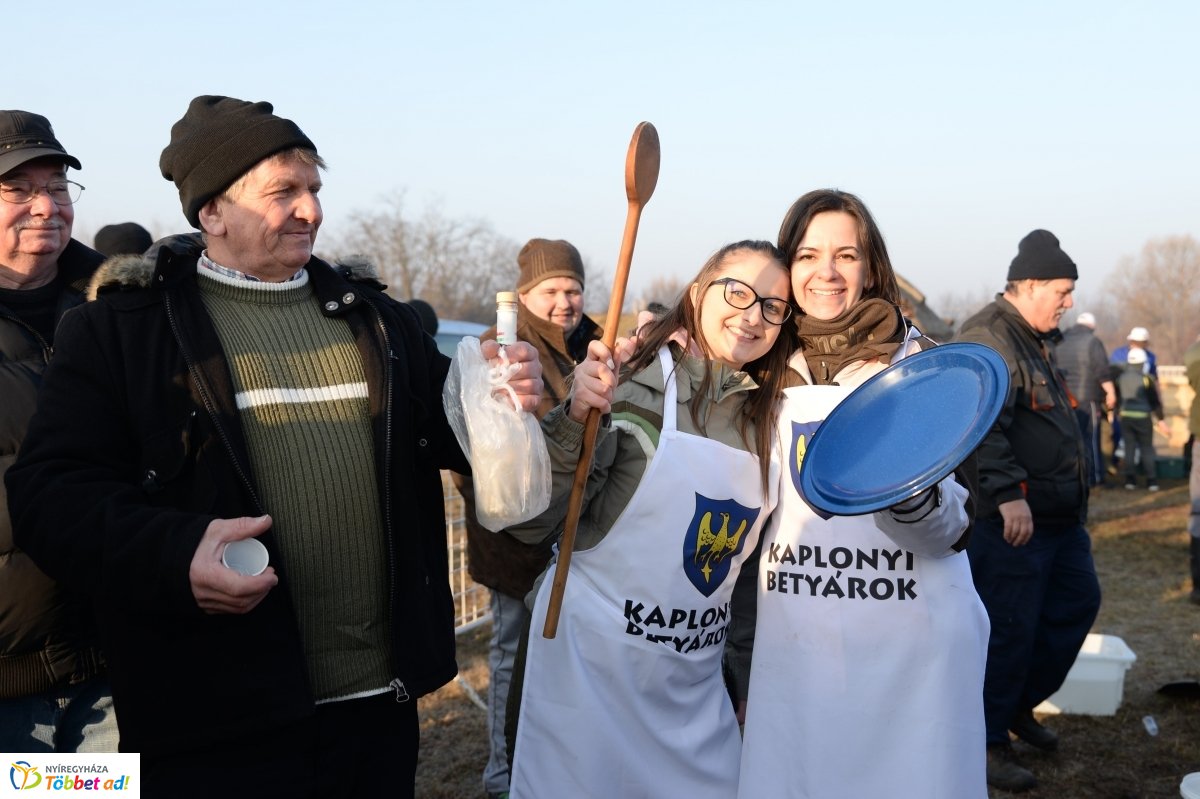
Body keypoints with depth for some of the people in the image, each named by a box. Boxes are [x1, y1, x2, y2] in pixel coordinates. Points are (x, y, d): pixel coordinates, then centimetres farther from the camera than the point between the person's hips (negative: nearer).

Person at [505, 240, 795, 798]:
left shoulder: (768, 416, 4)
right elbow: (530, 522, -17)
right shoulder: (630, 384, -13)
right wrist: (574, 421, -29)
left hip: (696, 679, 5)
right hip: (592, 658, -5)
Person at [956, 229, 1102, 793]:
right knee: (1010, 629, -2)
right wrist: (1008, 494, -33)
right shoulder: (989, 338, -16)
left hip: (1060, 513, 11)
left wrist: (1073, 494, 27)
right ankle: (987, 743, 13)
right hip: (1013, 516, -10)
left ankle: (1021, 703, 33)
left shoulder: (1033, 339, 17)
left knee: (1078, 603, 18)